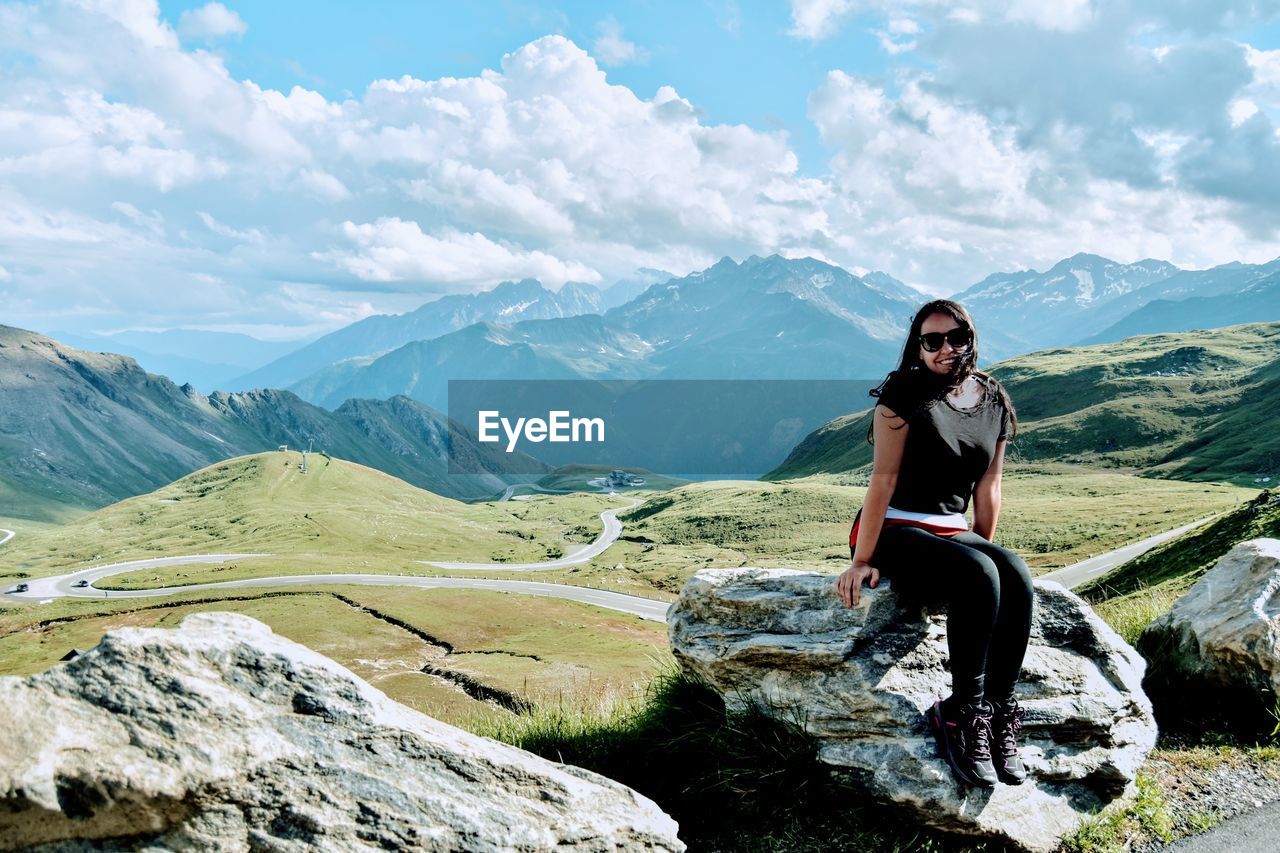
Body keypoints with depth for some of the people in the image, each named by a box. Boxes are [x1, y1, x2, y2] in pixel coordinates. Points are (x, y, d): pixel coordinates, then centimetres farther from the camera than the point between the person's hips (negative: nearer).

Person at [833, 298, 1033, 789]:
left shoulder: (994, 401, 9)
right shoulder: (904, 394, -7)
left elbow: (988, 486, 14)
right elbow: (884, 478, -12)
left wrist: (985, 550, 13)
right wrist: (862, 560, -15)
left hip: (952, 532, 5)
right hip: (894, 532, -5)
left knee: (1016, 577, -27)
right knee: (978, 576, -33)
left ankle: (999, 712, -22)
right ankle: (962, 712, -23)